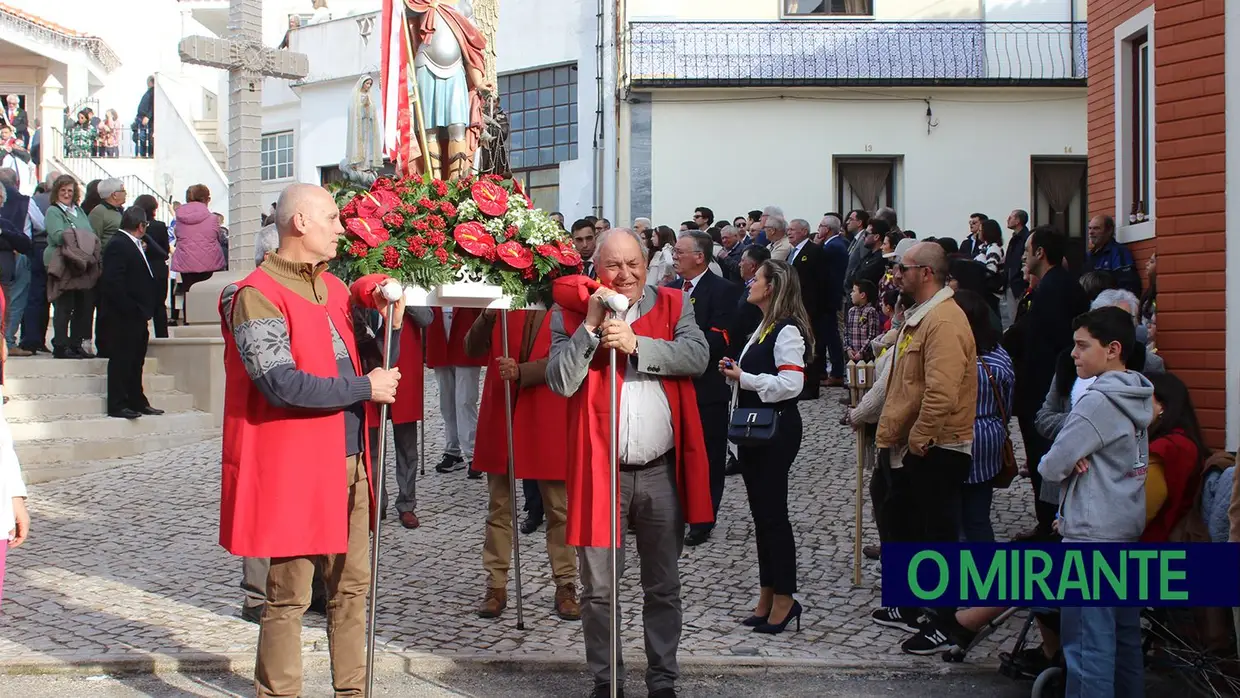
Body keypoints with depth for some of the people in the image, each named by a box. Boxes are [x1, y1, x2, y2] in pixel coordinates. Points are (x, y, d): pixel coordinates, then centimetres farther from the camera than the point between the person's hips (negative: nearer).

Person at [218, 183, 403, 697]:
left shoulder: (332, 288, 14)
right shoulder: (256, 296, -13)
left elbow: (365, 354, 29)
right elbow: (282, 384, -22)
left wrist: (384, 309, 8)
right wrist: (365, 388, -15)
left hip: (349, 463, 8)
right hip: (295, 467, -8)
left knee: (352, 585, 14)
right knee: (289, 596, 1)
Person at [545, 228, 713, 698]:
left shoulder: (672, 305, 5)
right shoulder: (572, 312, 0)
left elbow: (697, 356, -11)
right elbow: (561, 382, -11)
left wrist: (636, 344, -20)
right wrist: (591, 325, -17)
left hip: (662, 470, 2)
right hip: (599, 469, -1)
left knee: (663, 588, 13)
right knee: (598, 590, 7)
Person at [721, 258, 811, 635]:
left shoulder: (787, 330, -15)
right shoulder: (764, 327, 16)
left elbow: (790, 383, -25)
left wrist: (743, 378, -17)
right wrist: (735, 371, 6)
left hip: (776, 430, -10)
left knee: (772, 512, -5)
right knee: (761, 512, 12)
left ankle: (784, 598, 4)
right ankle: (768, 596, 19)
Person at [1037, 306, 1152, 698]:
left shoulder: (1097, 401, -16)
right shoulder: (1138, 399, 11)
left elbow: (1051, 467, -15)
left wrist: (1047, 464, 8)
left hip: (1092, 539, -9)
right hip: (1129, 533, 9)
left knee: (1088, 645, -5)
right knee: (1125, 638, 14)